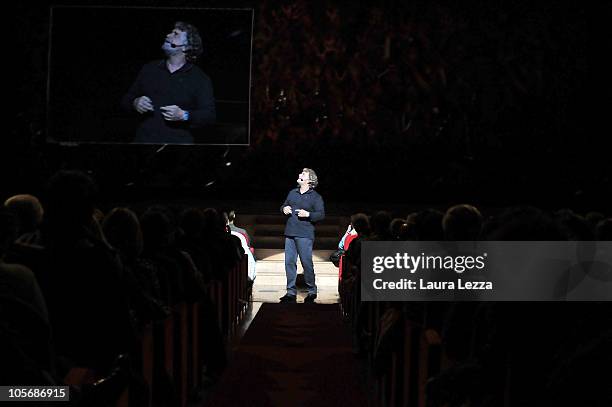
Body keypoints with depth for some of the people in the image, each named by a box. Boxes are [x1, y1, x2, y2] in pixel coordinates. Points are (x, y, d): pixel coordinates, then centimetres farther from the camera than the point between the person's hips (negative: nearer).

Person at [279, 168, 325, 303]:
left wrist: (308, 214, -19)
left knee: (306, 262, -6)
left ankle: (312, 291, 8)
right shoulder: (292, 193, 16)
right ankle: (291, 292, 13)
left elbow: (321, 215, -6)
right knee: (289, 262, 5)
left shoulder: (316, 197, -1)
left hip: (304, 235, -6)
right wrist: (284, 208, 4)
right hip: (290, 233, 6)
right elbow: (284, 206, 27)